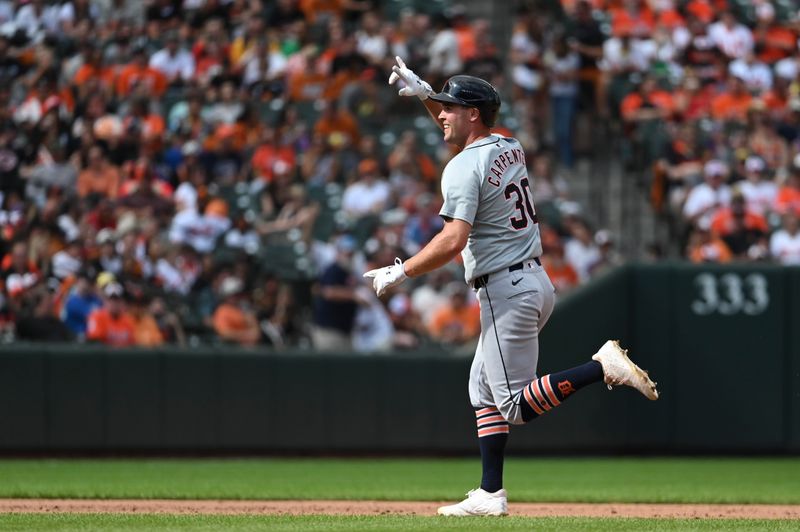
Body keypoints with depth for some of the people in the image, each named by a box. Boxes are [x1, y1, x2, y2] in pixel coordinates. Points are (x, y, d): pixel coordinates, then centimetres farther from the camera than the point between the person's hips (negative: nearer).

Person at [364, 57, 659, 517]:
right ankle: (491, 495, 14)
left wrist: (400, 273, -15)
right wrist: (425, 95, 26)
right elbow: (464, 128, 34)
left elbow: (453, 241, -24)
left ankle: (603, 365, -22)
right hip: (535, 280, 10)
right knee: (484, 390, 16)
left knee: (516, 405, -10)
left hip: (507, 290, -10)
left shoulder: (464, 167, -15)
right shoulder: (510, 148, 11)